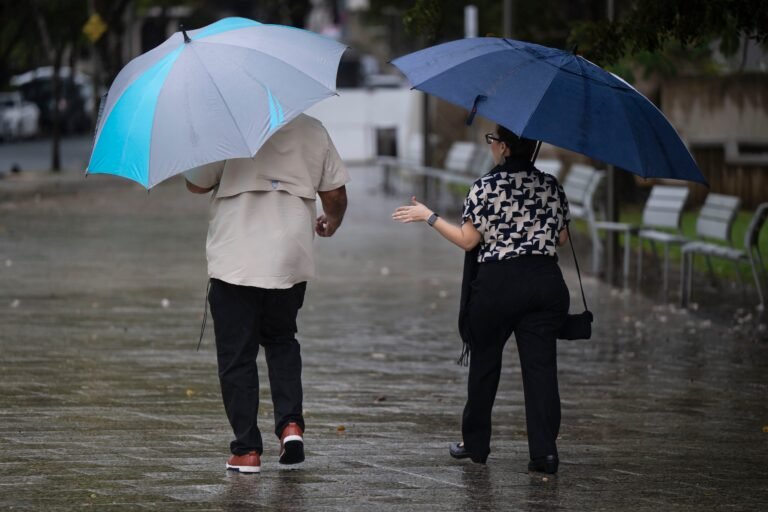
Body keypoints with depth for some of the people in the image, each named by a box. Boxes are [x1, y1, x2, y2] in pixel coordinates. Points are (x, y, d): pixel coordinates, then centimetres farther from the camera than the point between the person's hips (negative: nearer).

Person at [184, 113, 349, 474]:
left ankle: (247, 450, 4)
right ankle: (290, 423, 5)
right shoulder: (312, 131, 2)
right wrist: (330, 224, 31)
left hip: (235, 264, -4)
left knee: (237, 356, 5)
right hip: (292, 262, 4)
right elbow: (335, 194, 9)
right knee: (281, 341, 24)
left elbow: (196, 184, -1)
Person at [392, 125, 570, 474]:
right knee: (540, 364, 1)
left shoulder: (485, 187, -8)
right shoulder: (552, 186, 6)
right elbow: (561, 238, 12)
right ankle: (544, 450, -9)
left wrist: (429, 217, 3)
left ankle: (475, 444, 22)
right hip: (545, 282, 3)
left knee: (484, 363, 12)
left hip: (496, 284, -3)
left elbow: (467, 240, -7)